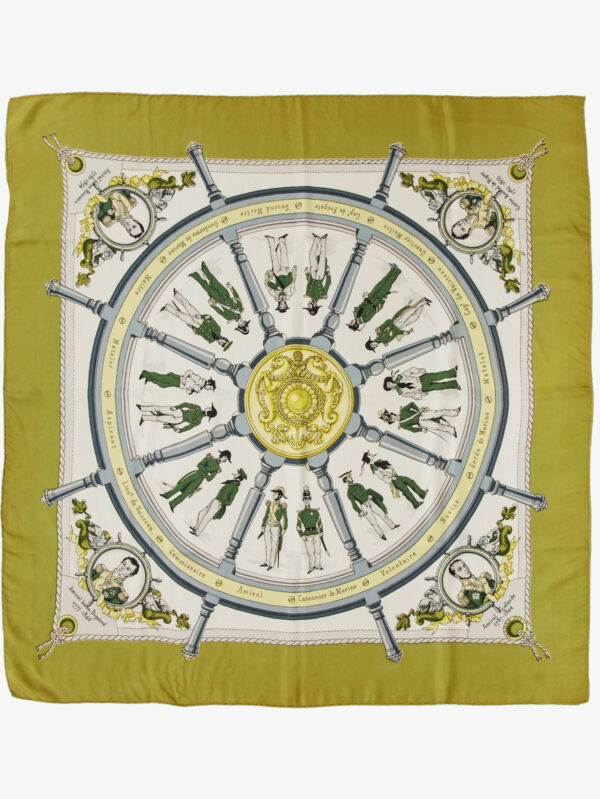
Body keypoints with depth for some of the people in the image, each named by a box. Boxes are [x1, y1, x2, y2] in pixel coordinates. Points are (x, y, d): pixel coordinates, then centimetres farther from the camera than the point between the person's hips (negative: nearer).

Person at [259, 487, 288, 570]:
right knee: (267, 545, 12)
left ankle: (271, 564, 7)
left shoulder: (282, 506, -10)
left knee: (274, 547, 0)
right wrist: (262, 527, 10)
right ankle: (267, 562, 23)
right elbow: (266, 516, 10)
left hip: (276, 529, -5)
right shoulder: (270, 504, 4)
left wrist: (283, 531, -8)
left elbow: (285, 519, -5)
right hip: (268, 527, 5)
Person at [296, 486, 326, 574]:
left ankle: (318, 564, 24)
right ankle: (311, 566, 12)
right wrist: (302, 536, -5)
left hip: (316, 535, 2)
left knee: (318, 551, 5)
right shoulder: (301, 514, 5)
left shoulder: (315, 512, 9)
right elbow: (298, 526, 5)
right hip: (307, 536, -2)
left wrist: (321, 532, 7)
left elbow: (319, 522, 17)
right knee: (310, 552, -6)